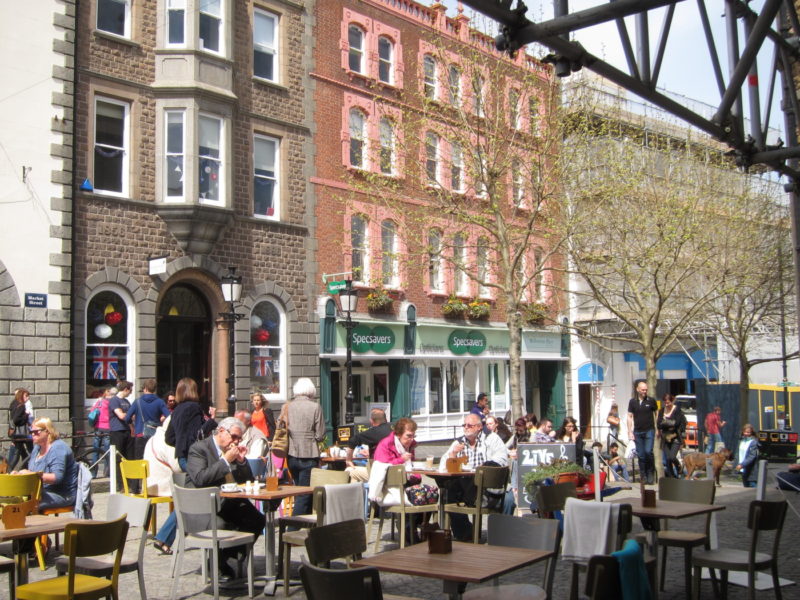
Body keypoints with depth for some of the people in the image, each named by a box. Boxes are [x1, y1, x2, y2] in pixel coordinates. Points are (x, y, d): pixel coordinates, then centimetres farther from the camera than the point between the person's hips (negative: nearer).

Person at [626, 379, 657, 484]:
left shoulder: (651, 401, 1)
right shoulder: (632, 402, 4)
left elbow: (656, 414, 8)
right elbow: (629, 417, 7)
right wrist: (630, 432, 1)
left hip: (649, 430, -2)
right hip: (637, 432, 2)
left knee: (648, 451, -15)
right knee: (641, 455, 4)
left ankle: (651, 473, 4)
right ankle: (644, 476, 13)